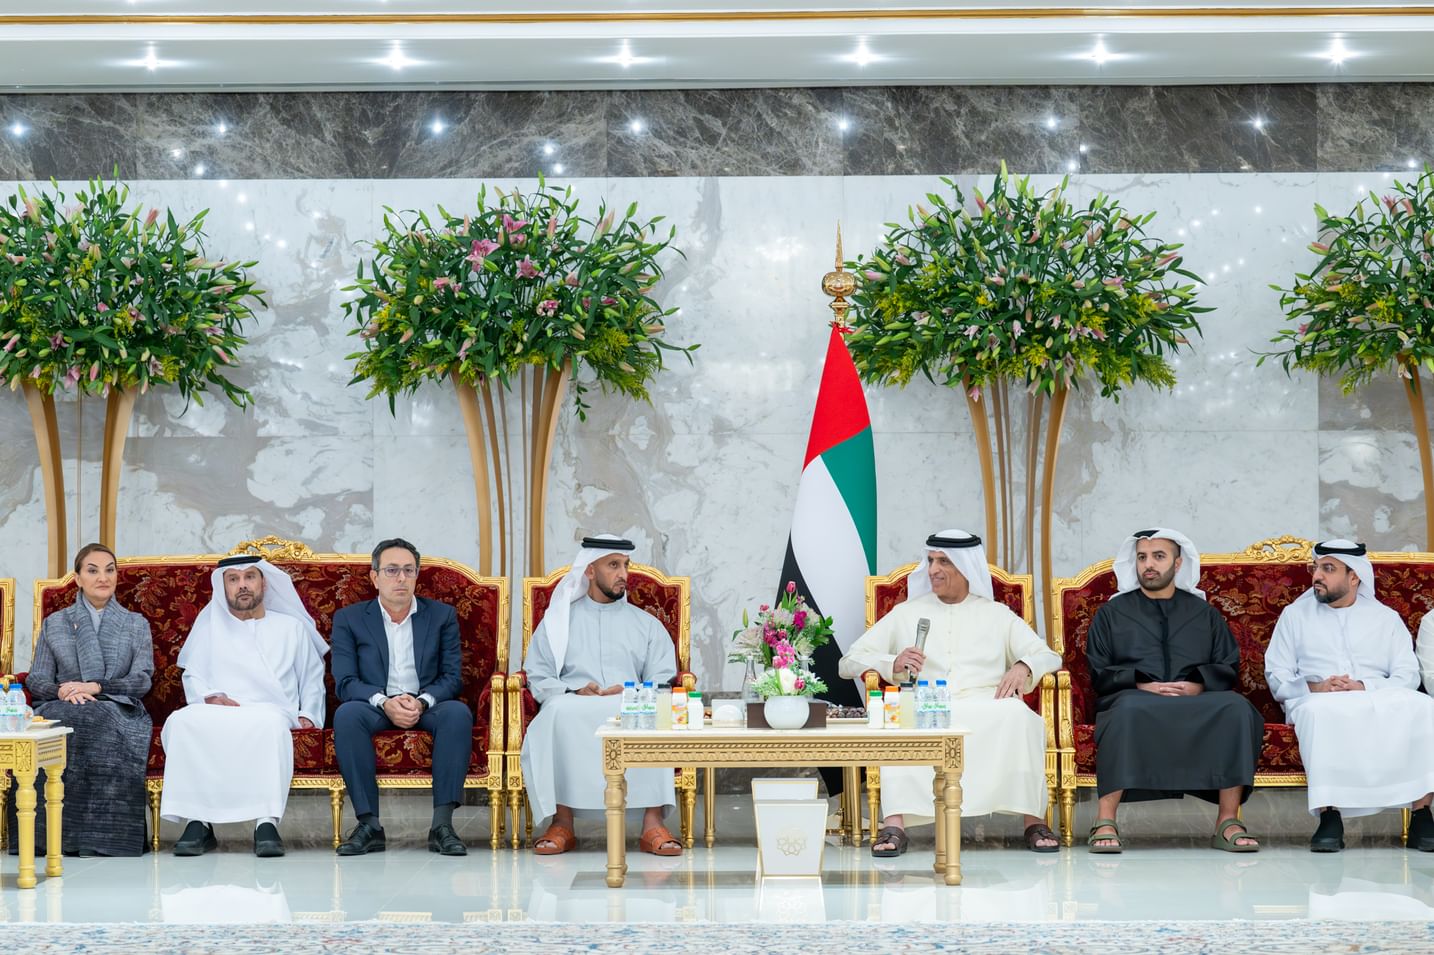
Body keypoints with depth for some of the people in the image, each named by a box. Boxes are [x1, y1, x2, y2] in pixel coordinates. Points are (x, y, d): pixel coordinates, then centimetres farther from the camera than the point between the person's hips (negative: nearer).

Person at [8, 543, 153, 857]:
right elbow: (36, 680, 13)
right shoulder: (54, 623, 19)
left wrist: (96, 687, -14)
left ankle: (97, 836, -38)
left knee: (101, 725, -40)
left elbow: (142, 680, 3)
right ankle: (45, 832, -36)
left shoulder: (136, 625, 16)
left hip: (118, 710, -1)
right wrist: (61, 691, -12)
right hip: (63, 707, 1)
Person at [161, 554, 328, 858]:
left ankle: (266, 822, -48)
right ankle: (198, 821, -38)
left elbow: (312, 677, 25)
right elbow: (192, 676, 18)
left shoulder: (292, 627, 25)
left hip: (269, 711, -1)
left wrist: (308, 714, 7)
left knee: (269, 725, -41)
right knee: (182, 721, -36)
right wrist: (210, 697, -3)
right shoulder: (209, 625, 26)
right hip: (214, 712, 1)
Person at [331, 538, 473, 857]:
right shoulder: (349, 619, 7)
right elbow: (345, 683, -3)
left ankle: (442, 824, -35)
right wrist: (384, 702, -22)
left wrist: (422, 702, -19)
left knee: (458, 712, -32)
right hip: (375, 708, 0)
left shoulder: (442, 615, 9)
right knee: (346, 714, -34)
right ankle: (369, 824, -33)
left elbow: (452, 677, 2)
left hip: (427, 707, 1)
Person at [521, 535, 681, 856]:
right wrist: (574, 693, -11)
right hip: (573, 710, -1)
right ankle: (562, 823, -34)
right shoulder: (558, 621, 21)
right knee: (558, 711, -37)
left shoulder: (646, 624, 22)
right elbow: (538, 678, 9)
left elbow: (663, 682, 10)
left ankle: (653, 823, -39)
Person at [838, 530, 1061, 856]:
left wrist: (1022, 667, -8)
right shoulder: (906, 613, 21)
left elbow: (1048, 656, 17)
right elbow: (848, 662, 15)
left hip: (988, 711, 0)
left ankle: (1034, 820, -30)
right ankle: (894, 823, -43)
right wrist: (893, 664, -7)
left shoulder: (997, 614, 23)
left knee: (1019, 714, -34)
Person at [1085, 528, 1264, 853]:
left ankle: (1228, 822, -30)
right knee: (1130, 710, -40)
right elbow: (1097, 673, 10)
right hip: (1134, 697, -2)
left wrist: (1197, 684, -7)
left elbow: (1228, 668, 14)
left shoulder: (1204, 614, 24)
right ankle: (1105, 823, -42)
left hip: (1196, 700, 2)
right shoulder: (1112, 613, 20)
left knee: (1236, 707, -32)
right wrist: (1140, 684, -8)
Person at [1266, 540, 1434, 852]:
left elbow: (1408, 675, 6)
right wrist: (1314, 688, -11)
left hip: (1380, 700, 1)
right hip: (1319, 702, -1)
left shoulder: (1386, 618, 19)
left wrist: (1365, 687, -13)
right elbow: (1277, 675, 10)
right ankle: (1329, 816, -37)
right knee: (1320, 711, -40)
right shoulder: (1295, 615, 19)